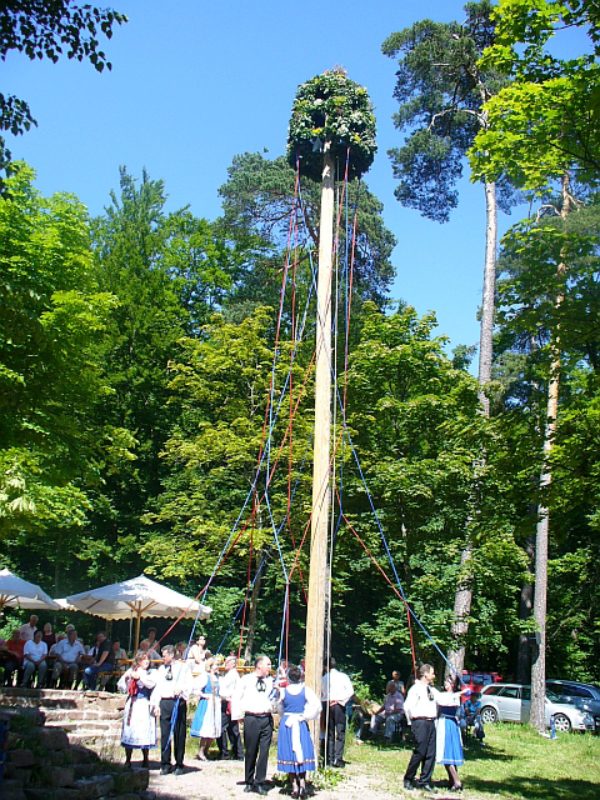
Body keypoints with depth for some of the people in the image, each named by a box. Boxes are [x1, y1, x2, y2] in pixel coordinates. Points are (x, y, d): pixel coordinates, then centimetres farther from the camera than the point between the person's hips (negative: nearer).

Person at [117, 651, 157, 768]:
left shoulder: (150, 674, 6)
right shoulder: (130, 672, 8)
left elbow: (151, 684, -13)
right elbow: (121, 688, 5)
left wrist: (140, 677, -20)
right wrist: (125, 677, -11)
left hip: (145, 706, -1)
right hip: (132, 705, 1)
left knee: (145, 731, -3)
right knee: (129, 731, 0)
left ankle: (145, 760, 9)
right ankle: (127, 760, 10)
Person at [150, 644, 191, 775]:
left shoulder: (183, 667, 5)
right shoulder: (161, 669, 16)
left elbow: (188, 684, -2)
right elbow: (158, 687, 14)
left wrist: (181, 689, -22)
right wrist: (155, 704, 5)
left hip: (178, 702, -3)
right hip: (164, 702, 3)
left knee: (179, 734, 1)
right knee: (165, 734, 1)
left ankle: (179, 765, 10)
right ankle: (165, 764, 9)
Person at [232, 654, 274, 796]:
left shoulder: (271, 681, 11)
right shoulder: (246, 679, 2)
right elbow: (236, 697, 4)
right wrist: (237, 715, 0)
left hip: (267, 719, 2)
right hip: (251, 719, -2)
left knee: (264, 752, 0)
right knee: (250, 752, 6)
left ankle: (260, 783, 9)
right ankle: (249, 782, 20)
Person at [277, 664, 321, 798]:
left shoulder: (283, 691, -2)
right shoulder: (306, 690, -4)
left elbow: (280, 709, 9)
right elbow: (317, 706, -14)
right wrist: (304, 716, -5)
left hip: (286, 724, 0)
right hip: (301, 725, 0)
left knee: (289, 754, 7)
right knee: (302, 753, 9)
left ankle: (294, 786, 6)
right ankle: (302, 783, -4)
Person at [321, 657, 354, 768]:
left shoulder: (324, 678, 7)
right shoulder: (343, 676, 1)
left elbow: (321, 694, 5)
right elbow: (351, 692, -8)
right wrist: (341, 700, -7)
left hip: (327, 705, 2)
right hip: (339, 705, -2)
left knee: (329, 733, 9)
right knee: (340, 733, -2)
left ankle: (330, 759, 8)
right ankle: (338, 759, -10)